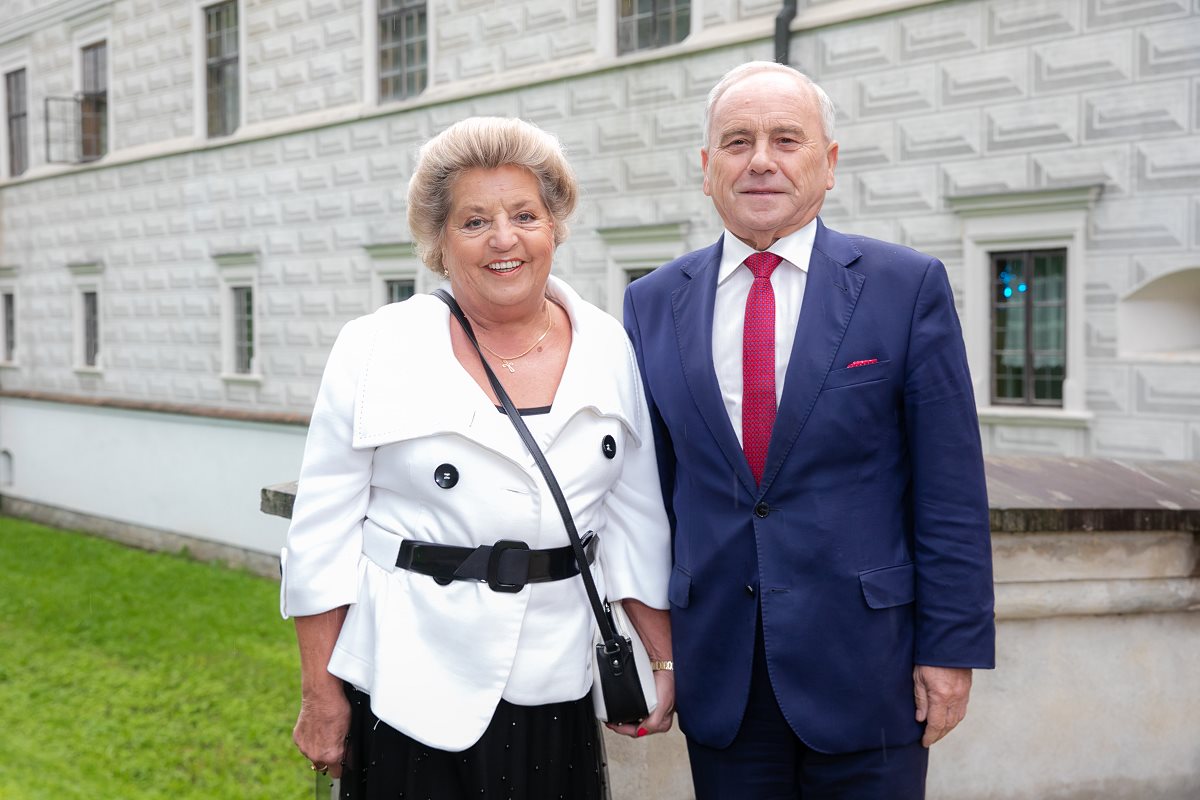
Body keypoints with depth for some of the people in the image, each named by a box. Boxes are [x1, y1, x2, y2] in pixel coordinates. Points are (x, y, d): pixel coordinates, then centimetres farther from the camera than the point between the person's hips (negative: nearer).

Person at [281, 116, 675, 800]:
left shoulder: (608, 350, 2)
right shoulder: (375, 352, -6)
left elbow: (636, 520, 7)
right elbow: (324, 534, -4)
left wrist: (668, 659, 5)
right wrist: (322, 694, -4)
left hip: (553, 692, 3)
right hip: (409, 692, -2)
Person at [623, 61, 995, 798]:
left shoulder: (908, 286, -4)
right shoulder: (654, 304, 4)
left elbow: (951, 488, -4)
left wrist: (952, 646, -7)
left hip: (865, 663, -2)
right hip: (718, 670, 2)